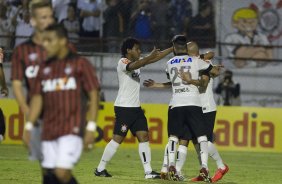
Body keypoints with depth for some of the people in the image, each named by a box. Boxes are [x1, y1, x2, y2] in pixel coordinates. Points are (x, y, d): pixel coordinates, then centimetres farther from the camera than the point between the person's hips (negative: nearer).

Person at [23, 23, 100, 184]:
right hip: (49, 131, 6)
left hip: (72, 129, -6)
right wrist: (29, 126, 8)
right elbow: (37, 98, 17)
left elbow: (94, 94, -2)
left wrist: (91, 127, -9)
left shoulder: (80, 63, 0)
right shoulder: (45, 67, 15)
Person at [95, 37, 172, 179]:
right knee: (117, 139, -7)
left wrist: (172, 49, 11)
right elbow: (134, 66, -32)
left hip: (136, 108, 9)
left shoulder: (137, 61, 15)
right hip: (123, 107, -9)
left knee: (144, 137, 0)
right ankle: (100, 169, 2)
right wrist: (150, 56, -34)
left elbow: (155, 58, 16)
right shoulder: (122, 62, -10)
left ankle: (148, 171, -3)